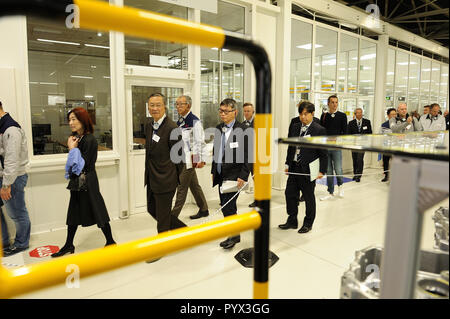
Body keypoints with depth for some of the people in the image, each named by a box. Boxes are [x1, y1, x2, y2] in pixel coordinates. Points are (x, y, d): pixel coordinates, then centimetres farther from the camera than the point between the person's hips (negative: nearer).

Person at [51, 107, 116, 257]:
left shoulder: (90, 140, -17)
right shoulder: (76, 137, 8)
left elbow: (84, 165, -20)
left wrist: (72, 148, -15)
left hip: (87, 182, -8)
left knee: (97, 212, 2)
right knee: (73, 213, 16)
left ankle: (110, 242, 18)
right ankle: (69, 245, 30)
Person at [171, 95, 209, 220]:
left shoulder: (194, 121, -12)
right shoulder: (180, 121, 13)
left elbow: (200, 142, -14)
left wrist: (202, 159, -16)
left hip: (190, 159, -8)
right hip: (182, 159, 8)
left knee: (182, 187, -3)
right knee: (194, 185, 16)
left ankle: (173, 215, 5)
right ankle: (203, 210, 29)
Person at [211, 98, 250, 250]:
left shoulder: (242, 130, -12)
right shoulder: (218, 129, 9)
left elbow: (248, 155, -13)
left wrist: (243, 176, -17)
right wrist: (213, 171, 14)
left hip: (234, 175, -7)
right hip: (221, 175, 7)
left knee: (227, 207, -6)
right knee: (226, 206, 16)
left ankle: (234, 235, 16)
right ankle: (233, 232, 33)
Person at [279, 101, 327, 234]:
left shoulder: (319, 130, -9)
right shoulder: (295, 127, 9)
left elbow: (323, 153, -8)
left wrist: (322, 170, -13)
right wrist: (288, 163, 11)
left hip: (308, 169, -5)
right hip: (294, 167, 6)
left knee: (309, 196, 9)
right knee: (290, 193, 10)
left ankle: (308, 223, 26)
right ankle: (292, 221, 26)